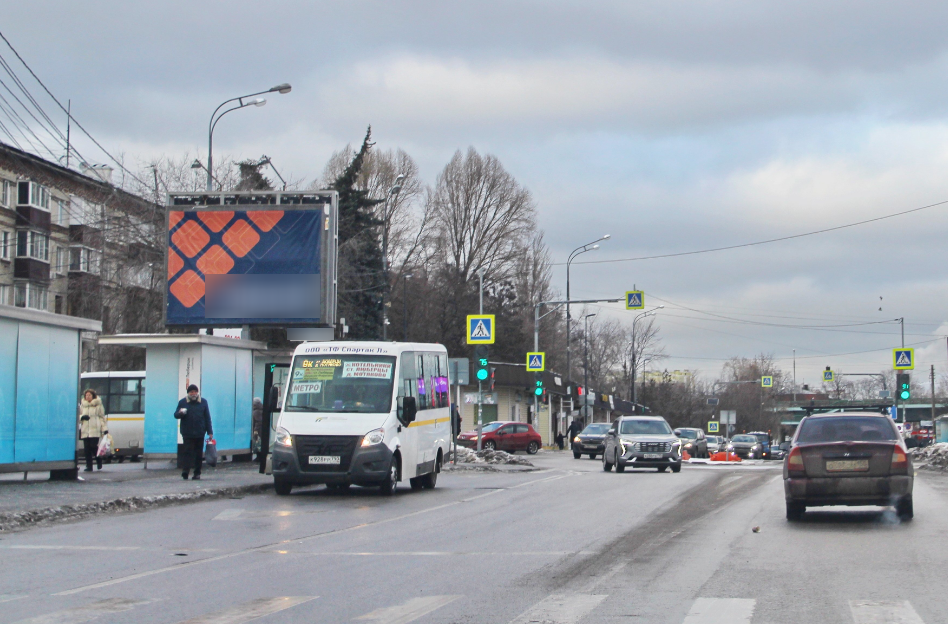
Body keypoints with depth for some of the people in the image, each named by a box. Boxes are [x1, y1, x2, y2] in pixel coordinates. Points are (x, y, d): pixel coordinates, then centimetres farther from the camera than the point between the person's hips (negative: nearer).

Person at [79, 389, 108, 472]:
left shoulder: (98, 405, 6)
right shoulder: (82, 405, 16)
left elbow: (102, 417, 7)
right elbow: (78, 416, 20)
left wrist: (105, 428, 0)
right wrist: (82, 417, -5)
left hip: (95, 430, -4)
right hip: (85, 430, 4)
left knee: (93, 447, -12)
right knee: (87, 449, -1)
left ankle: (99, 461, 14)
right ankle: (89, 466, 4)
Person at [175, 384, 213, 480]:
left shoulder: (203, 402, 11)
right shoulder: (183, 402, 7)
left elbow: (207, 418, 10)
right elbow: (176, 415, 9)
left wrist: (210, 432, 5)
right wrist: (180, 413, -16)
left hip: (200, 433, 2)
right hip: (187, 433, -2)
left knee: (199, 453, 4)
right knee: (188, 452, -11)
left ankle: (197, 473, 10)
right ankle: (185, 472, -14)